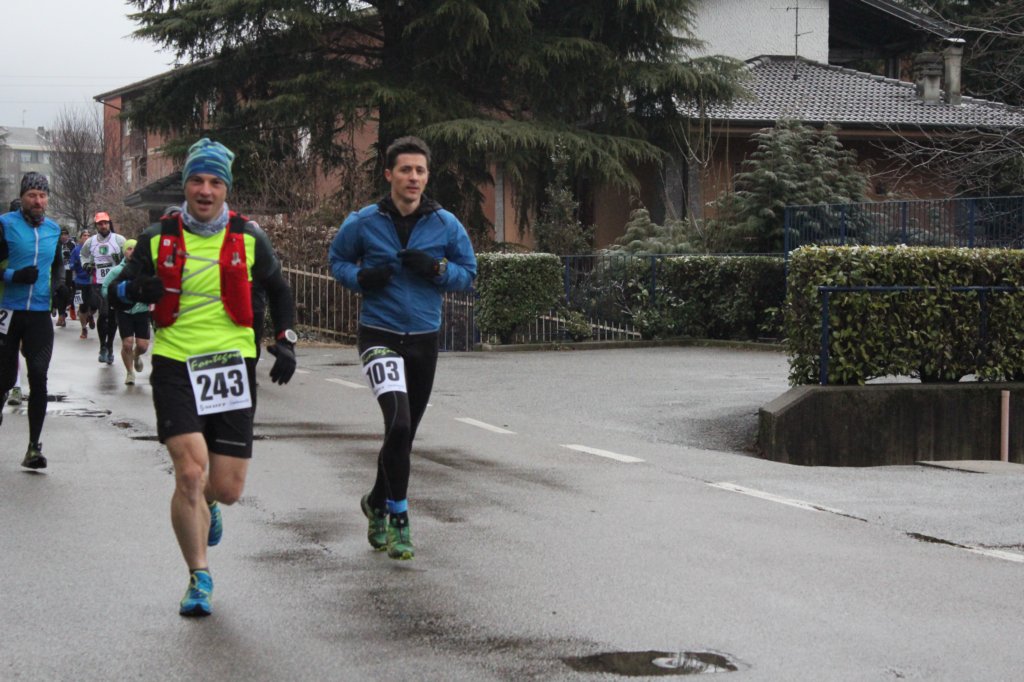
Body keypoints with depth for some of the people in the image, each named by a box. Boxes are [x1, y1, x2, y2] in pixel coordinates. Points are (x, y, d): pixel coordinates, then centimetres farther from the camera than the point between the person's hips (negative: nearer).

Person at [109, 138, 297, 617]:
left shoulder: (248, 238, 4)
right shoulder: (158, 238, 2)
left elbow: (278, 291, 20)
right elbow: (116, 294, 7)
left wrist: (285, 341, 8)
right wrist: (134, 290, -16)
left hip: (232, 365, 1)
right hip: (176, 365, -1)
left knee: (228, 489, 1)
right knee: (190, 472, -15)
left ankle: (203, 504, 41)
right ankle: (198, 577, 3)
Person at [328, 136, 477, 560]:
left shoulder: (446, 225, 0)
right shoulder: (364, 222, -3)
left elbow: (469, 273, 8)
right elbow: (337, 260, 11)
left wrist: (437, 269, -13)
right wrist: (361, 277, -11)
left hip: (424, 338, 3)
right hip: (379, 335, -3)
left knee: (403, 433, 13)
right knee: (398, 422, -23)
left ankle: (377, 504, 37)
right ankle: (397, 516, -10)